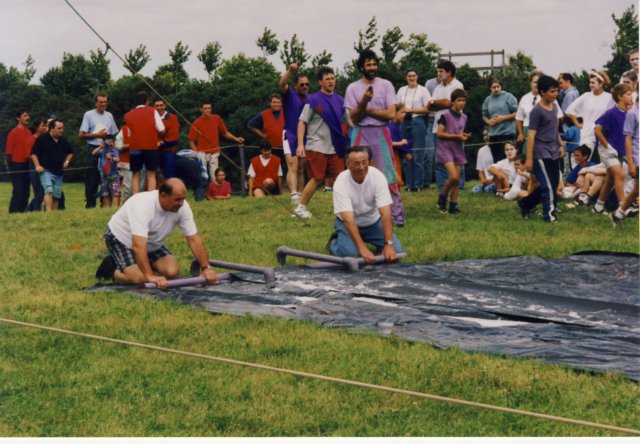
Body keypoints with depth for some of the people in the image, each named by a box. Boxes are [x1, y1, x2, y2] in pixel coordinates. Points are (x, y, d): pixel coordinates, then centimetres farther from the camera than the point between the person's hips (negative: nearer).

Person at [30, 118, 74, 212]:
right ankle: (48, 211, -33)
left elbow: (70, 153, 30)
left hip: (59, 172, 6)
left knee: (56, 196, 6)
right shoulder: (42, 139, -4)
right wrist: (37, 166, -15)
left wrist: (67, 161, 13)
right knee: (49, 191, -24)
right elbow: (34, 154, -4)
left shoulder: (63, 141, 14)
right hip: (46, 171, -6)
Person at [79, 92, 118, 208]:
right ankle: (90, 204, 0)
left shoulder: (109, 116, 14)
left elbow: (114, 134, 19)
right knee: (92, 178, -4)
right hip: (94, 149, -4)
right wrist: (97, 135, -9)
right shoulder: (89, 115, 1)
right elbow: (82, 135, -3)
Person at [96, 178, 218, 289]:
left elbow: (194, 239, -14)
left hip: (151, 244, 6)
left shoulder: (182, 207, -19)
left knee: (172, 271, -15)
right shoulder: (143, 205, -38)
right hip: (121, 238, -6)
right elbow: (138, 245, -45)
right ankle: (112, 269, 3)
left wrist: (206, 268, -22)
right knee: (139, 278, -27)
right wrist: (150, 276, -50)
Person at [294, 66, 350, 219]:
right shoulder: (313, 100, -6)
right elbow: (302, 123, -6)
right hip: (316, 147, -5)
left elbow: (350, 121, 16)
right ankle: (301, 207, 8)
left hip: (334, 148, 5)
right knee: (317, 179, -4)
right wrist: (300, 144, -15)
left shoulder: (339, 100, 9)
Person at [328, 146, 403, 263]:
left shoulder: (378, 176, -24)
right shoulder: (341, 182, -29)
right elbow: (348, 220, -36)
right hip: (348, 223, -3)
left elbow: (385, 214, -29)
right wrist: (362, 248, -47)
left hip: (373, 222, 3)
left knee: (395, 251, -14)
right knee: (348, 253, -29)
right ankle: (335, 242, 7)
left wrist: (388, 244, -40)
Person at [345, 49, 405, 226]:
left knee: (388, 177, -3)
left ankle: (397, 216, -1)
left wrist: (367, 110, -7)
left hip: (381, 134, -1)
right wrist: (364, 102, -19)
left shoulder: (386, 85, 1)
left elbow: (391, 114, -8)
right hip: (360, 134, 1)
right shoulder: (353, 88, 3)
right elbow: (354, 118, -4)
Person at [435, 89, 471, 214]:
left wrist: (464, 136, 0)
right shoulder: (445, 116, -9)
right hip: (445, 148, -6)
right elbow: (439, 133, -12)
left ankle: (453, 206, 6)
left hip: (458, 149, 6)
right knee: (453, 176, -19)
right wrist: (456, 136, -16)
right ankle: (442, 198, 3)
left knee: (457, 180, 1)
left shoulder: (464, 117, 10)